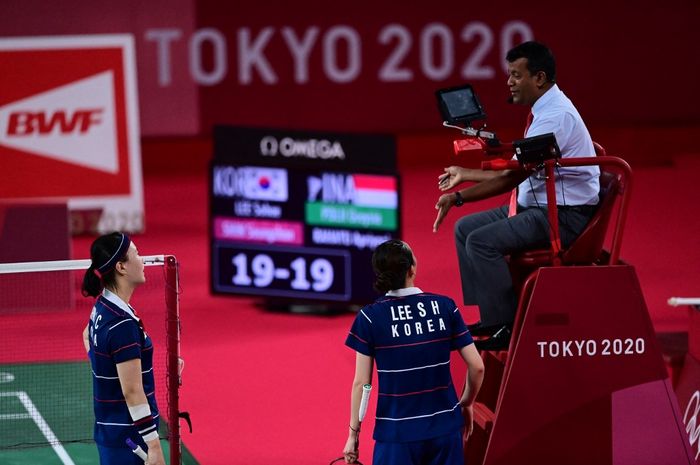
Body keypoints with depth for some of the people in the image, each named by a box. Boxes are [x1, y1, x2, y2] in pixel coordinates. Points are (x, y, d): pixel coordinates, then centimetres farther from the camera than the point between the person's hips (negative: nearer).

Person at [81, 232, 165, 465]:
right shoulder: (123, 324, -22)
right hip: (128, 438, -10)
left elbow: (87, 335, 31)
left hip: (108, 427, 10)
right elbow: (133, 392, -23)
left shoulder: (103, 307, 6)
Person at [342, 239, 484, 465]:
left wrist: (353, 433, 4)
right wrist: (466, 403, 18)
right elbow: (477, 366, 1)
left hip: (396, 435, -2)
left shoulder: (369, 317, -6)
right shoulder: (445, 307, -1)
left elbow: (361, 383, -5)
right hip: (444, 430, 2)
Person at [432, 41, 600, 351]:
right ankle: (490, 319, 10)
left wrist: (459, 197, -20)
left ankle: (506, 328, -12)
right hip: (538, 207, 11)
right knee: (465, 228, 9)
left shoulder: (554, 116, -22)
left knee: (482, 241, -22)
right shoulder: (545, 110, 10)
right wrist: (466, 174, 16)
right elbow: (514, 172, 18)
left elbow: (511, 177, -24)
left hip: (564, 216, -11)